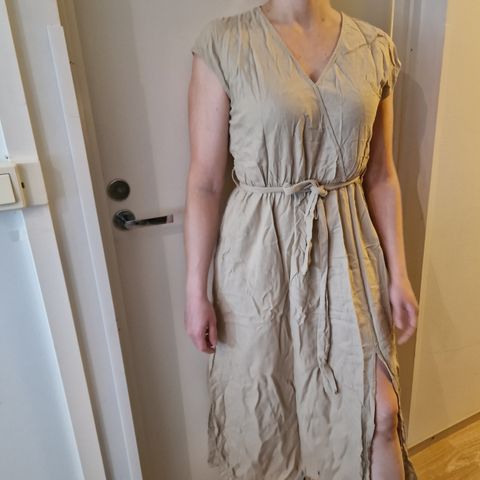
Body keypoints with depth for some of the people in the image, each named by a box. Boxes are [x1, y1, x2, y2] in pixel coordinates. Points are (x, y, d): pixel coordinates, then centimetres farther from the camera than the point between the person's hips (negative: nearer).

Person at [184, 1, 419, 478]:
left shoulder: (375, 48, 5)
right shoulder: (224, 42, -5)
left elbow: (381, 176, 7)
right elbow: (204, 181, -7)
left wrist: (398, 273, 6)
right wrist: (195, 289, -6)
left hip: (345, 250, 3)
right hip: (261, 254, -2)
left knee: (378, 413, 10)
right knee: (261, 415, 17)